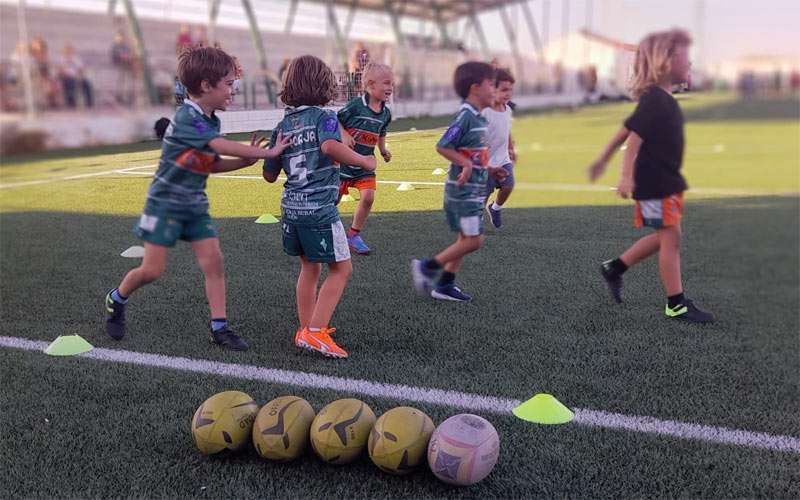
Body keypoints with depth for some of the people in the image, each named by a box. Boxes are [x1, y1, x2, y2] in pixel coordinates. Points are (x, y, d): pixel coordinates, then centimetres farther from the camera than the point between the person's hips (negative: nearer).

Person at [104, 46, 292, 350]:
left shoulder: (211, 121, 4)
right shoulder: (187, 117, -22)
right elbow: (222, 146, -30)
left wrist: (246, 160, -6)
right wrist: (266, 152, -26)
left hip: (195, 205, 7)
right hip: (165, 203, -7)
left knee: (214, 261, -3)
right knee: (152, 270, -2)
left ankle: (219, 328, 3)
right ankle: (116, 300, 28)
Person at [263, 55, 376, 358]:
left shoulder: (282, 125, 10)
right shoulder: (324, 117, -8)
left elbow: (270, 176, 11)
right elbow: (330, 146, -31)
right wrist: (364, 162, -18)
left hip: (291, 207, 7)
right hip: (320, 209, -7)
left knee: (310, 268, 20)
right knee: (341, 269, 3)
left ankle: (306, 329, 27)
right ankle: (315, 332, -3)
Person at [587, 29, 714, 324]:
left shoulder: (662, 99, 13)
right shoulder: (655, 100, -18)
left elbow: (626, 130, 17)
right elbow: (635, 136, -24)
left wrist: (603, 160, 22)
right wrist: (627, 177, -28)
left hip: (665, 181, 10)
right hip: (654, 183, -10)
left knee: (664, 237, 16)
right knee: (671, 238, -4)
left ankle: (614, 268, 26)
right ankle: (676, 305, 5)